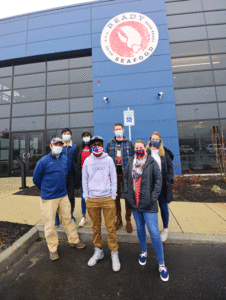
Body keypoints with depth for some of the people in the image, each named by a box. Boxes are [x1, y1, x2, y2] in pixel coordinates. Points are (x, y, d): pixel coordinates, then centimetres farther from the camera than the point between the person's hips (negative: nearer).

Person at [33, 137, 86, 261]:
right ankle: (53, 248, 32)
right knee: (50, 225, 10)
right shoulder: (43, 161, -13)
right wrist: (46, 190, 7)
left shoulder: (65, 159, 2)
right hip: (48, 199, -4)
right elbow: (36, 179, -3)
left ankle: (74, 240, 36)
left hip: (63, 196, 4)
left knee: (68, 219, 17)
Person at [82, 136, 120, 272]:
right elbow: (84, 180, 8)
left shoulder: (108, 160, 0)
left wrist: (113, 196, -1)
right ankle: (98, 251, 36)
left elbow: (114, 179, 2)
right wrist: (86, 197, 4)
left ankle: (114, 253, 26)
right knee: (96, 226, 15)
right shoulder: (87, 161, 4)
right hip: (92, 199, 2)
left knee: (111, 227, 6)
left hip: (107, 199, -1)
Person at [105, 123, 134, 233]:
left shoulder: (129, 143, 6)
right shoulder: (109, 144, 7)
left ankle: (128, 221, 22)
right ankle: (118, 220, 28)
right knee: (116, 197, 10)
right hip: (114, 174, 1)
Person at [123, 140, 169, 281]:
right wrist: (127, 194, 2)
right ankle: (144, 252, 45)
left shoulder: (152, 162, -7)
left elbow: (158, 180, -7)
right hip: (134, 203, 4)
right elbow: (126, 178, 11)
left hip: (148, 205, -4)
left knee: (154, 233, 1)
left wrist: (153, 198, -11)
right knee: (140, 229, 21)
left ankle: (162, 264, 23)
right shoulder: (131, 163, 5)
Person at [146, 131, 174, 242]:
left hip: (162, 183, 1)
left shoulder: (164, 152, 5)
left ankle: (165, 229, 30)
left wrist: (170, 179, 1)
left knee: (163, 206, 10)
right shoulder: (145, 151, 1)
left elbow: (169, 166, 9)